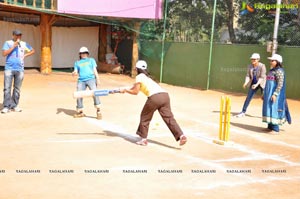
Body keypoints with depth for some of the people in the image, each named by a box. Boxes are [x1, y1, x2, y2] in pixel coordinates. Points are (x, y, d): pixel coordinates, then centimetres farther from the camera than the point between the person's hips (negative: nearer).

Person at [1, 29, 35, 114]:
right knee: (7, 88, -7)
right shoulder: (8, 43, 3)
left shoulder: (24, 44, 11)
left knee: (17, 89, 5)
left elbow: (32, 51, 23)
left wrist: (25, 55, 7)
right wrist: (14, 46, -13)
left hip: (19, 69, 3)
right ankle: (6, 106, -5)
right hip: (9, 68, -3)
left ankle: (14, 106, 12)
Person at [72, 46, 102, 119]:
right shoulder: (77, 62, 24)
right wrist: (74, 73, -11)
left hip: (91, 79, -2)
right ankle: (80, 112, 7)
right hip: (81, 80, 2)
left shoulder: (91, 60, 22)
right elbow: (76, 72, 14)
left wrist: (97, 79, 0)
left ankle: (98, 111, -22)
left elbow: (95, 70, 13)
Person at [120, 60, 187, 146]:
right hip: (165, 95, 7)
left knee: (144, 117, 13)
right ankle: (181, 135, -14)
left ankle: (143, 139, 17)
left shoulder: (139, 77, 10)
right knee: (169, 117, 2)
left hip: (155, 97, -7)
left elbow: (135, 92, 8)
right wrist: (126, 89, 46)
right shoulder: (147, 76, 34)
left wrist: (125, 90, 24)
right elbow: (135, 86, 44)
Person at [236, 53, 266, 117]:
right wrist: (246, 83, -21)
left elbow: (262, 77, -23)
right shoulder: (250, 66, -4)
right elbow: (248, 76, -3)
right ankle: (243, 112, 13)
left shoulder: (262, 66, -19)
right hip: (253, 83, 5)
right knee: (248, 97, 4)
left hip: (262, 84, -4)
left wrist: (256, 84, -34)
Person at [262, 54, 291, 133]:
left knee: (274, 110, -8)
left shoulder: (279, 71, -13)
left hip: (274, 94, -9)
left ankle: (275, 129, -3)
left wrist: (275, 94, -25)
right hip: (268, 94, 9)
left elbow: (280, 84, -19)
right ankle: (270, 127, 20)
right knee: (268, 109, 12)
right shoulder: (271, 71, 14)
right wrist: (264, 94, 21)